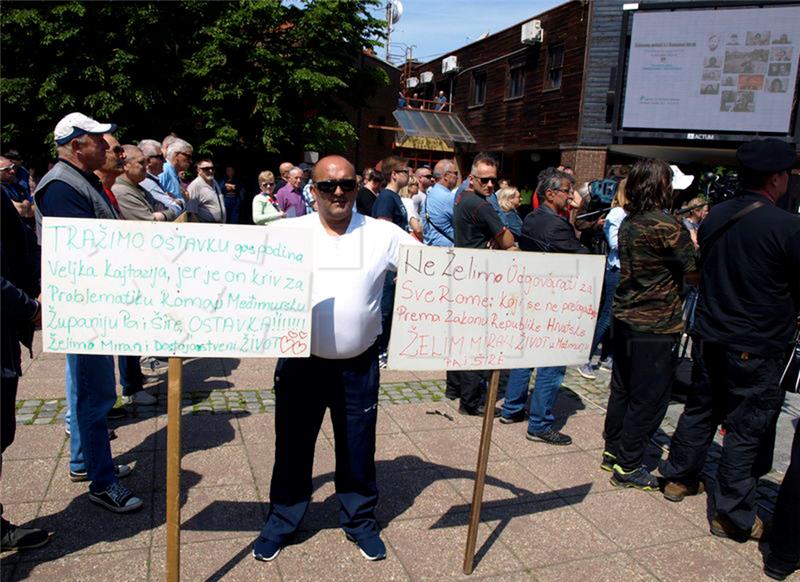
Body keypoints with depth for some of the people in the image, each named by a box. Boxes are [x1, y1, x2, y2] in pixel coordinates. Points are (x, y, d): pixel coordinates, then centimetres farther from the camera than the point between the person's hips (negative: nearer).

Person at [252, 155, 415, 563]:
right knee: (293, 446, 15)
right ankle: (281, 522, 37)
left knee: (358, 448, 16)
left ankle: (360, 520, 38)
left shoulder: (383, 234, -2)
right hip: (302, 362, 0)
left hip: (359, 365, 1)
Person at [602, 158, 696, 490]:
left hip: (624, 319, 8)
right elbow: (696, 269, -12)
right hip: (656, 326, -8)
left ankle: (613, 452, 30)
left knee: (622, 390, 18)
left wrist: (685, 238, 5)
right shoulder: (666, 225, -17)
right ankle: (627, 467, 13)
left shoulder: (628, 223, 7)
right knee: (649, 399, 4)